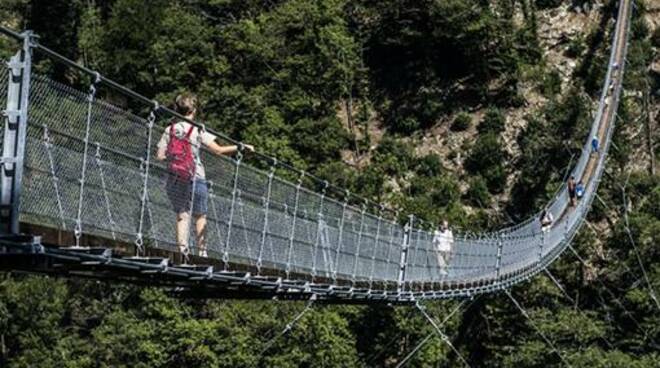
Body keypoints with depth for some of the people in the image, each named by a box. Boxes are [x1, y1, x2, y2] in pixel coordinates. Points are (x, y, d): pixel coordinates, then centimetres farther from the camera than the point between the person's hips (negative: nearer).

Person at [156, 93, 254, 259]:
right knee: (200, 216, 12)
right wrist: (240, 147, -4)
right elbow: (218, 150, -12)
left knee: (182, 215, 8)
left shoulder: (169, 130, 2)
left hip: (174, 180, 2)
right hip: (195, 179, -2)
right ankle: (201, 250, 13)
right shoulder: (198, 131, -7)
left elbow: (160, 155, -2)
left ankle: (182, 247, -6)